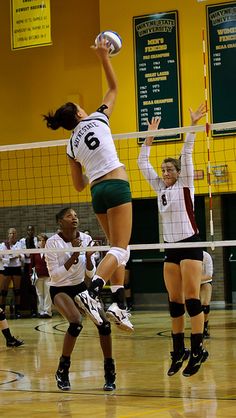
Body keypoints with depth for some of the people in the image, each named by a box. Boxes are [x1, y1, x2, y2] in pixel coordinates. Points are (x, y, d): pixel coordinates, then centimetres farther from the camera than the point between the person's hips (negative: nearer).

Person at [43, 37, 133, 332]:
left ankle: (118, 305, 2)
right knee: (120, 250, -10)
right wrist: (104, 57, 16)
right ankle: (91, 292, -30)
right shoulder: (97, 119, 3)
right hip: (116, 186, -6)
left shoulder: (71, 146, 13)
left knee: (117, 249, 13)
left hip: (97, 193, 6)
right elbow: (114, 88, 14)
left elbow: (79, 185, 18)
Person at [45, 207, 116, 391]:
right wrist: (73, 257, -27)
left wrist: (88, 257, -20)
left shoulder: (86, 239, -5)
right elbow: (55, 275, -19)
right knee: (76, 322, -31)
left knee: (104, 322, -16)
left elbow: (90, 274, -1)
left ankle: (110, 374, -3)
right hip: (60, 290, -4)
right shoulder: (53, 243, -16)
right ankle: (63, 371, -12)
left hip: (80, 287, 4)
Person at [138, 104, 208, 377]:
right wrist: (150, 135, 15)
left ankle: (197, 350, -11)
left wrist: (193, 125, -15)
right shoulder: (160, 188, 13)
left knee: (191, 298, -10)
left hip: (190, 244, -6)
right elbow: (143, 163, 15)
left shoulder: (185, 185, -1)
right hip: (170, 248, 6)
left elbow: (186, 153, -9)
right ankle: (179, 351, 7)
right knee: (174, 301, 4)